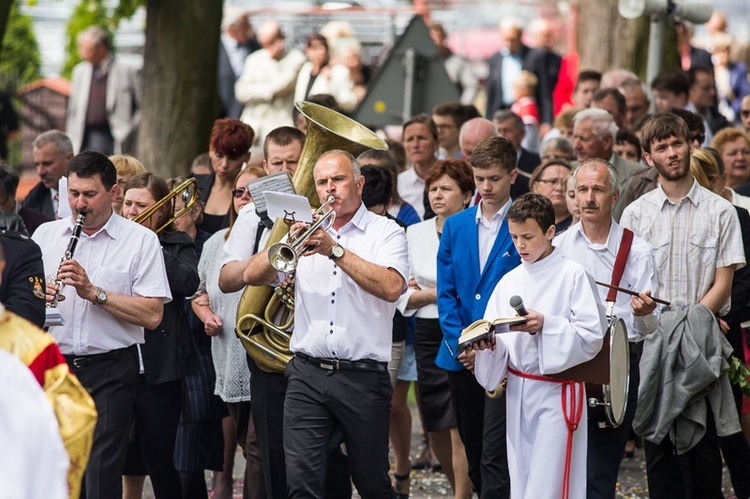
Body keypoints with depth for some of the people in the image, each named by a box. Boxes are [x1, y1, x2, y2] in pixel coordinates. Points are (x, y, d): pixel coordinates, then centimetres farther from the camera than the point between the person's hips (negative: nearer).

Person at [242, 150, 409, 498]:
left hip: (363, 377, -2)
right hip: (307, 374, 2)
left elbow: (392, 287, -16)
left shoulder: (385, 232, 3)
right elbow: (253, 276, 5)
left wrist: (335, 250, -19)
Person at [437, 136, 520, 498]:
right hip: (460, 358, 5)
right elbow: (446, 292, 9)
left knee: (495, 457, -11)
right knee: (474, 454, 12)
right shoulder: (455, 226, 12)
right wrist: (460, 344, -5)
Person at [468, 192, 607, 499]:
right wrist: (488, 343, -15)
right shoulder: (509, 282, 10)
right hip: (518, 392, 6)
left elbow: (592, 336, -12)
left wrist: (546, 325, -23)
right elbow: (498, 346, 8)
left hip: (557, 392, -6)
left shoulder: (573, 275, -6)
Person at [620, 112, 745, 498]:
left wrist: (692, 321, -14)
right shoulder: (635, 214, 8)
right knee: (657, 438, 2)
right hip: (651, 342, 1)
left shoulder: (719, 212, 4)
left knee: (703, 442, -3)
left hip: (702, 341, -1)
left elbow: (722, 283, -1)